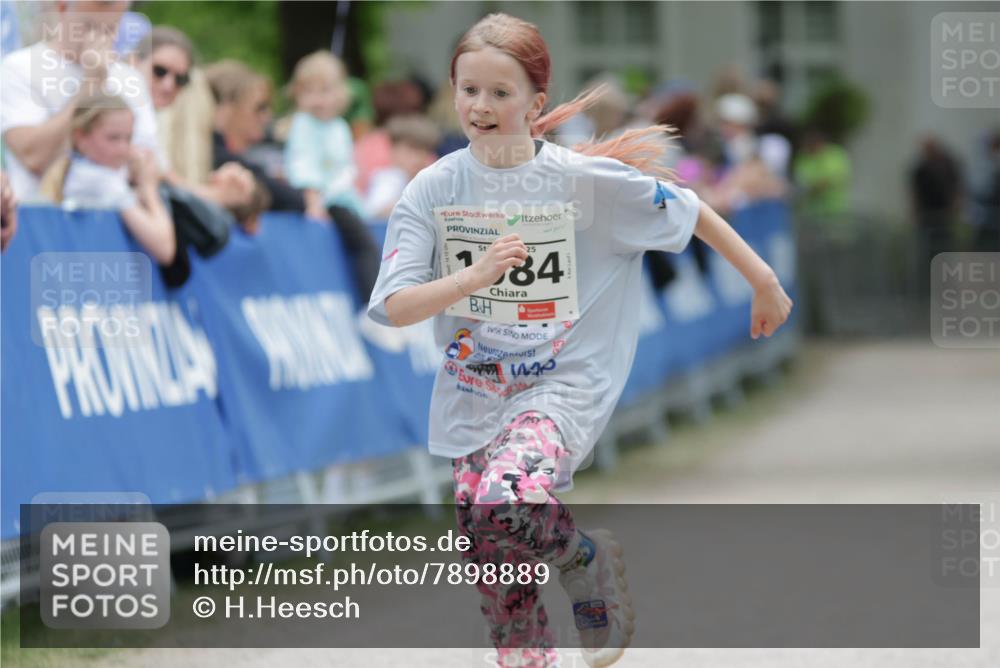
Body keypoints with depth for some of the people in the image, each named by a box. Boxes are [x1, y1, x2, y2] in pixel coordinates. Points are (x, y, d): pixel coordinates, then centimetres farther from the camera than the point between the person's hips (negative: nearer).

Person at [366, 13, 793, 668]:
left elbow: (690, 212, 2)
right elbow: (394, 307, -10)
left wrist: (766, 284, 8)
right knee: (494, 566, 6)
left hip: (564, 386, -4)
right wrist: (473, 277, -26)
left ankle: (589, 561, 2)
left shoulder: (587, 179, -10)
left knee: (505, 506, -30)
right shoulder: (435, 188, -4)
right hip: (474, 393, 4)